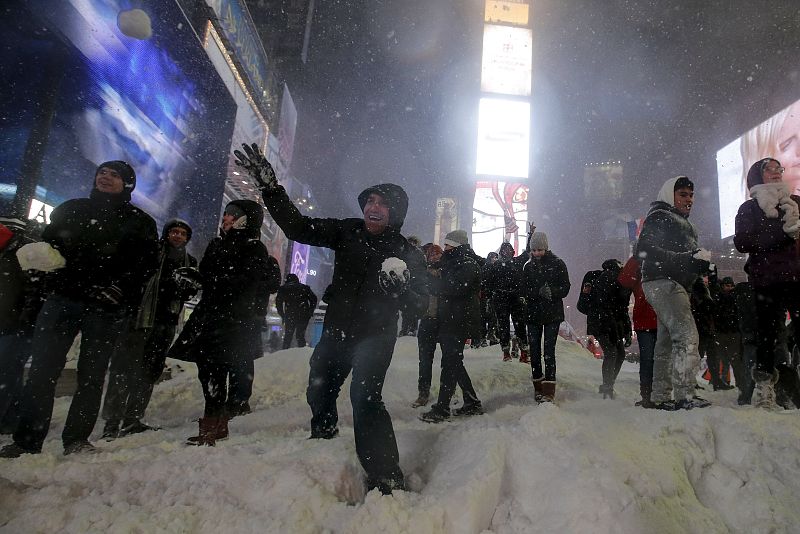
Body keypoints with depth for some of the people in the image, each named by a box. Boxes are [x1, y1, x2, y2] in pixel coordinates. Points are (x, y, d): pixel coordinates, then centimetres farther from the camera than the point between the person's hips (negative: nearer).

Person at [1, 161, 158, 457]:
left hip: (106, 309, -2)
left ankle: (76, 439, 11)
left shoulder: (140, 222, 8)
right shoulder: (73, 209, 19)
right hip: (62, 299, 2)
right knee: (42, 369, -4)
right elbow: (47, 240, 18)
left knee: (92, 375, 1)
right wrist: (44, 253, -6)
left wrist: (120, 287, -17)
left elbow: (146, 263, -1)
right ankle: (26, 441, 2)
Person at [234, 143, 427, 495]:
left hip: (375, 336, -5)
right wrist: (270, 187, -16)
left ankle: (386, 478, -14)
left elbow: (421, 304, -12)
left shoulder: (406, 254, -11)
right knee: (319, 391, 24)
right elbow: (300, 228, -7)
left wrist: (402, 280, -33)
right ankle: (323, 439, 56)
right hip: (336, 330, 6)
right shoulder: (348, 232, -3)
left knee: (365, 398, -25)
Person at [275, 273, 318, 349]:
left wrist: (282, 315, 7)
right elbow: (314, 299, 8)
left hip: (290, 315, -1)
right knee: (301, 335, 12)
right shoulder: (305, 287, 13)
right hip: (304, 315, 1)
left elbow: (278, 302, 2)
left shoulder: (283, 288, 11)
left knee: (288, 335, 10)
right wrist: (310, 312, 11)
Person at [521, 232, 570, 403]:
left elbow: (565, 288, -2)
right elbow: (524, 290, 6)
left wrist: (552, 291, -23)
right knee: (534, 350, 6)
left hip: (553, 314, -4)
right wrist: (539, 292, -14)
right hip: (533, 313, 4)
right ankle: (538, 386, 19)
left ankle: (549, 390, -7)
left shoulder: (558, 264, 0)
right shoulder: (528, 267, 10)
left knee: (549, 351, -9)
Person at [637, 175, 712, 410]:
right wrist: (686, 259, -23)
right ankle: (684, 396, -21)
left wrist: (699, 260, 4)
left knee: (667, 342, 10)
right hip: (663, 283, -11)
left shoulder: (681, 223, 27)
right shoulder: (659, 217, -4)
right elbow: (644, 250, -18)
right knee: (687, 336, -20)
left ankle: (661, 398, 16)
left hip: (674, 285, 11)